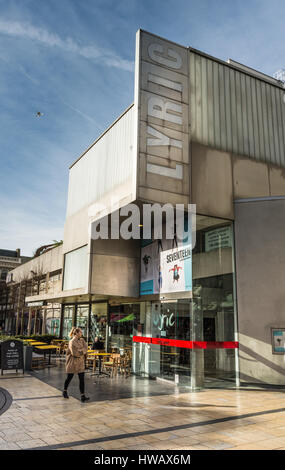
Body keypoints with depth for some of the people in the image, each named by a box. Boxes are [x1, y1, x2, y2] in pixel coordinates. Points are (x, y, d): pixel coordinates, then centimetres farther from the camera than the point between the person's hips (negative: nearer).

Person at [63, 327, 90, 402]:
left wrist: (79, 351, -21)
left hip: (80, 362, 5)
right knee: (69, 377, 9)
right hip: (73, 362, -5)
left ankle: (83, 396, -1)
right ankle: (65, 391, 34)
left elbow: (85, 348, -5)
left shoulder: (82, 340, 5)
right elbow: (74, 353, -21)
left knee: (82, 379, -1)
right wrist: (82, 351, -9)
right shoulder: (72, 342, -15)